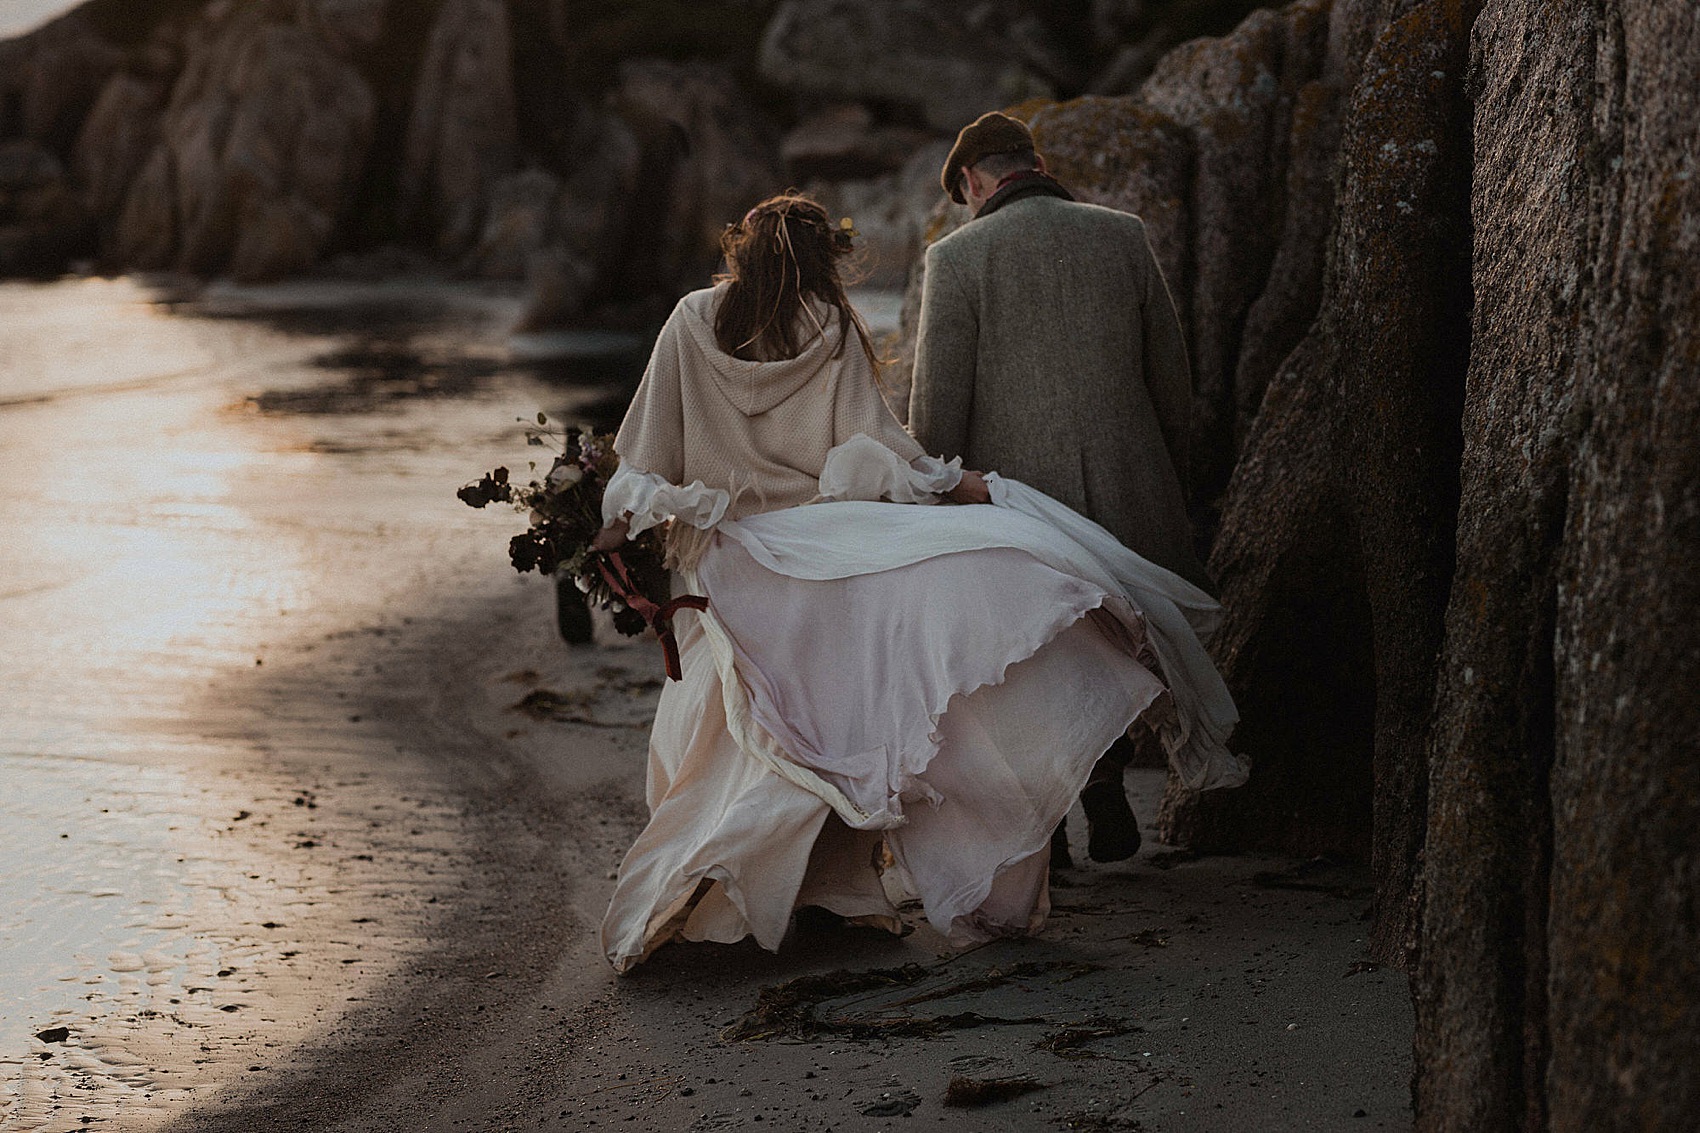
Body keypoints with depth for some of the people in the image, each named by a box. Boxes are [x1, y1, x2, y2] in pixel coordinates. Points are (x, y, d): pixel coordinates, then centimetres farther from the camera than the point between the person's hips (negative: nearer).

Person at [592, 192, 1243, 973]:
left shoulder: (692, 322, 6)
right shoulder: (829, 330, -2)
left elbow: (648, 443, 7)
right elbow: (870, 447, -5)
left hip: (722, 555, 4)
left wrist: (622, 525, 15)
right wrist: (959, 485, 5)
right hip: (820, 540, -4)